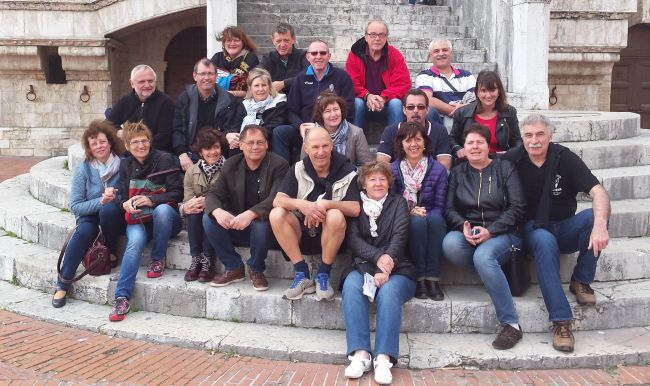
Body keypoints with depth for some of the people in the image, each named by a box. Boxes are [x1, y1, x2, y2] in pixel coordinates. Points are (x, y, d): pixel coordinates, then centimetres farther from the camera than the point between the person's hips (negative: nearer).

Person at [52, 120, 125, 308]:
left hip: (115, 217, 0)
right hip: (89, 217, 1)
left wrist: (113, 199, -22)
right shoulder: (83, 169, -1)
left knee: (109, 208, -34)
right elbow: (75, 206, -5)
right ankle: (63, 283, -23)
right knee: (84, 231, -33)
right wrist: (100, 201, -21)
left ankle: (111, 252, -10)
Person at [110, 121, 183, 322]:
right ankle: (122, 297, -35)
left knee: (162, 209, -38)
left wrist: (151, 200, -22)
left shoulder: (165, 159, -5)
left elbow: (177, 193, -9)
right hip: (137, 220, 2)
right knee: (135, 241, -31)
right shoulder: (125, 165, 11)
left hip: (166, 219, -2)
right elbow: (123, 196, 13)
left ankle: (158, 260, -16)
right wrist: (126, 204, -11)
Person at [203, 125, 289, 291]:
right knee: (209, 218, -19)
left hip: (265, 223, -4)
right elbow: (213, 193, -3)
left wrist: (251, 214, -41)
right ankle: (234, 268, -3)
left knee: (261, 224, -37)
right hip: (235, 225, 4)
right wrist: (217, 211, -29)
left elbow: (276, 198, -23)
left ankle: (256, 269, -7)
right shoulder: (231, 165, 3)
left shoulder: (279, 165, -10)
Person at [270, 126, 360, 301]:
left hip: (331, 236, -2)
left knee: (335, 216, -34)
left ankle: (323, 275, -14)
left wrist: (326, 204, -30)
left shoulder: (347, 172, -6)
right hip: (302, 233, 3)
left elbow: (355, 209, -16)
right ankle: (302, 274, -15)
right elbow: (277, 201, -11)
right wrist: (302, 204, -31)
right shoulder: (298, 170, 1)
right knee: (276, 214, -22)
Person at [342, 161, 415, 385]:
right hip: (363, 266, 1)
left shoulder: (398, 203, 13)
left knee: (388, 292, -33)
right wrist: (377, 257, -19)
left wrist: (385, 269, -19)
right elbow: (352, 238, 0)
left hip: (396, 268, -1)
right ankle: (360, 355, -36)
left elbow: (399, 237, -2)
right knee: (351, 286, -32)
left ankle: (384, 358, -39)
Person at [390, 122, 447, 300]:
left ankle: (432, 278, -32)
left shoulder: (438, 169, 3)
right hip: (404, 223, -1)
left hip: (431, 219, 1)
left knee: (435, 218, -34)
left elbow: (439, 205, -1)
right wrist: (411, 212, -20)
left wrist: (425, 213, -22)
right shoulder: (393, 170, 2)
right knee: (418, 221, -35)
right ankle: (420, 278, -29)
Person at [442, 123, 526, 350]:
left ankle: (511, 324, -27)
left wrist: (490, 231, -15)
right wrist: (464, 227, -15)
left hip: (502, 234, -2)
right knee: (449, 244, -34)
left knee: (483, 255, -37)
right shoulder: (457, 173, 16)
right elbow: (449, 209, 8)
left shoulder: (504, 168, 7)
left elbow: (517, 207, -2)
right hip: (467, 234, 3)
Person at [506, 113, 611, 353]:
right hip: (535, 228, -1)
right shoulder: (515, 161, -4)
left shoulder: (564, 158, -9)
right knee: (545, 242, -37)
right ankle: (561, 322, -37)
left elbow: (598, 191, -20)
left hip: (566, 229, 1)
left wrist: (600, 225, -39)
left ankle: (581, 281, -9)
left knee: (594, 215, -29)